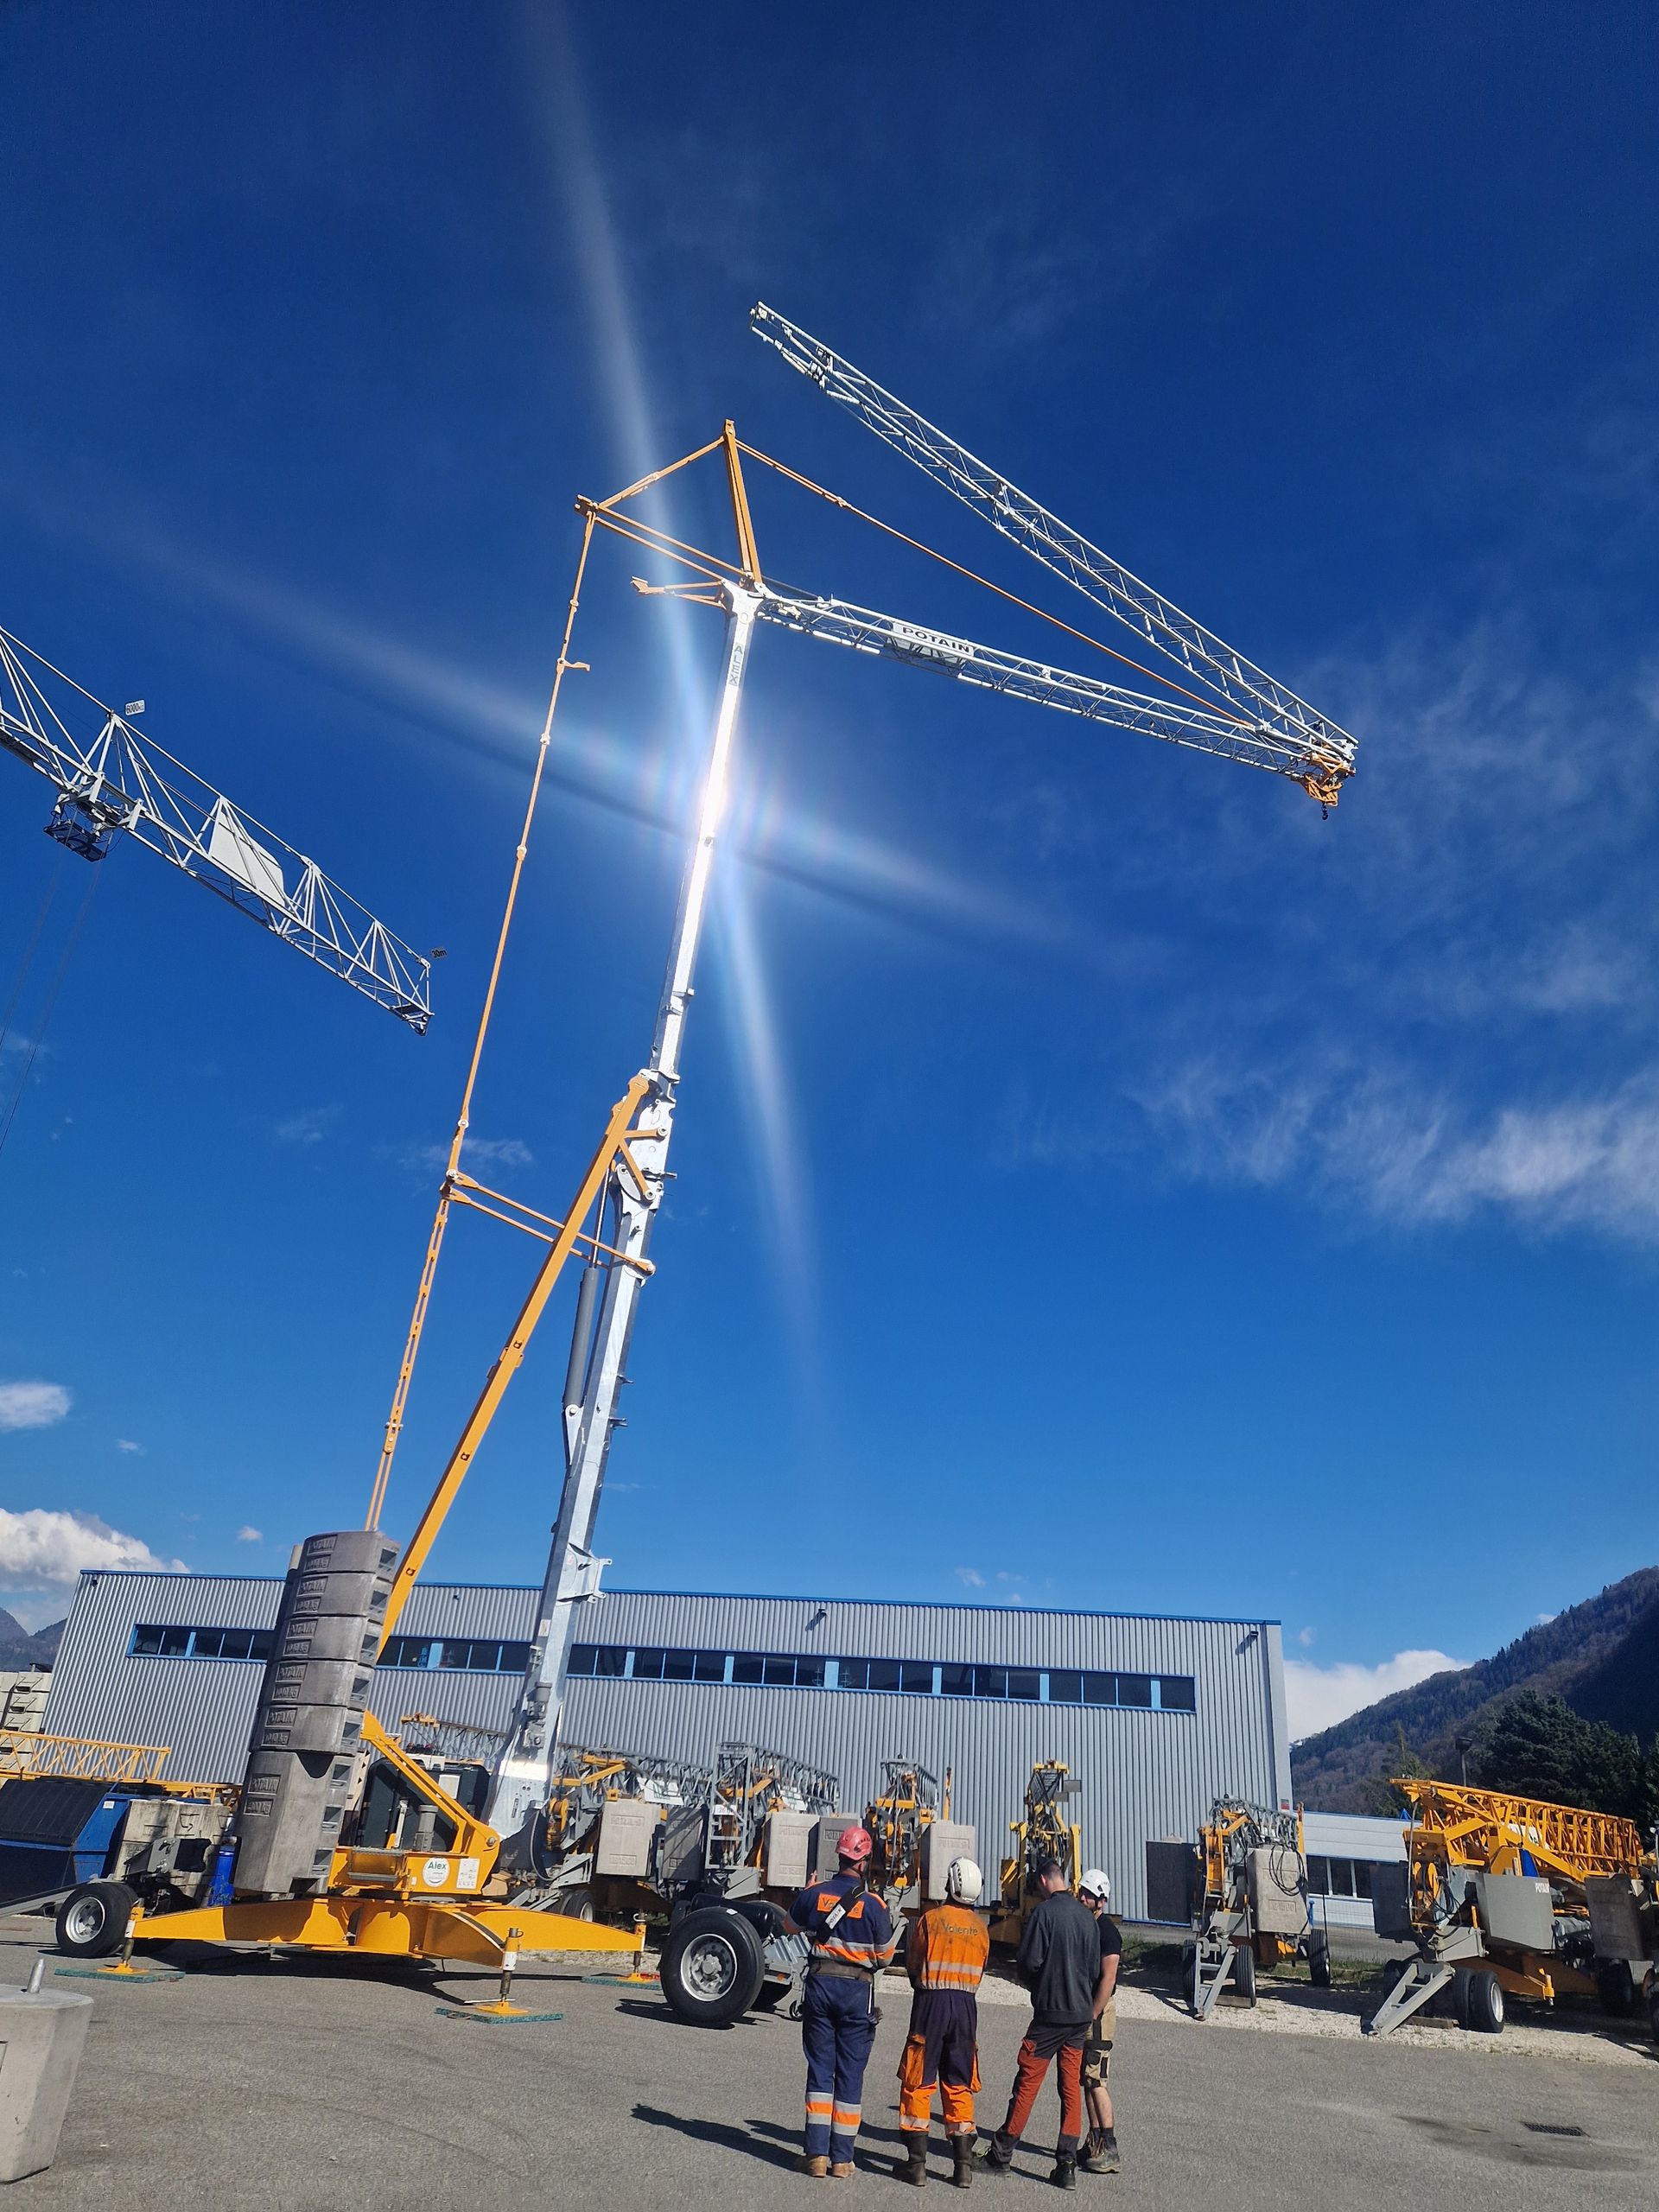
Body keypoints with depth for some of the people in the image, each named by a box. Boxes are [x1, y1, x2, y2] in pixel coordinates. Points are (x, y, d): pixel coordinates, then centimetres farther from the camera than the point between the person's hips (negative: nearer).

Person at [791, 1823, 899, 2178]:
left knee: (820, 2068, 9)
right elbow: (884, 1955, -2)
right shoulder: (873, 1904, -11)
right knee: (850, 2073, 7)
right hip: (857, 1990, -2)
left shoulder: (814, 1895, -3)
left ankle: (817, 2153, 8)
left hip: (819, 1985, 2)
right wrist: (896, 1927, 15)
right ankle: (841, 2159, 11)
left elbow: (794, 1924, 18)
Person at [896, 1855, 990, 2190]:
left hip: (932, 2002, -4)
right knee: (959, 2086, 13)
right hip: (967, 2005, 4)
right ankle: (963, 2165, 13)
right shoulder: (980, 1927, 4)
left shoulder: (930, 1919, -7)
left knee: (918, 2083, 5)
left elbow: (912, 1963, 2)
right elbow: (979, 1972, 12)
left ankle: (917, 2163, 6)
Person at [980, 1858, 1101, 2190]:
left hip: (1050, 2012, -5)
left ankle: (1002, 2153, 13)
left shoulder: (1045, 1911, -13)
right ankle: (1067, 2166, 9)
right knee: (1072, 2086, 10)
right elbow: (1095, 1970, 11)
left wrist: (1035, 1984, 6)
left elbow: (1029, 1962, -14)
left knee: (1027, 2081, 4)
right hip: (1082, 2013, 5)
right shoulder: (1087, 1916, 5)